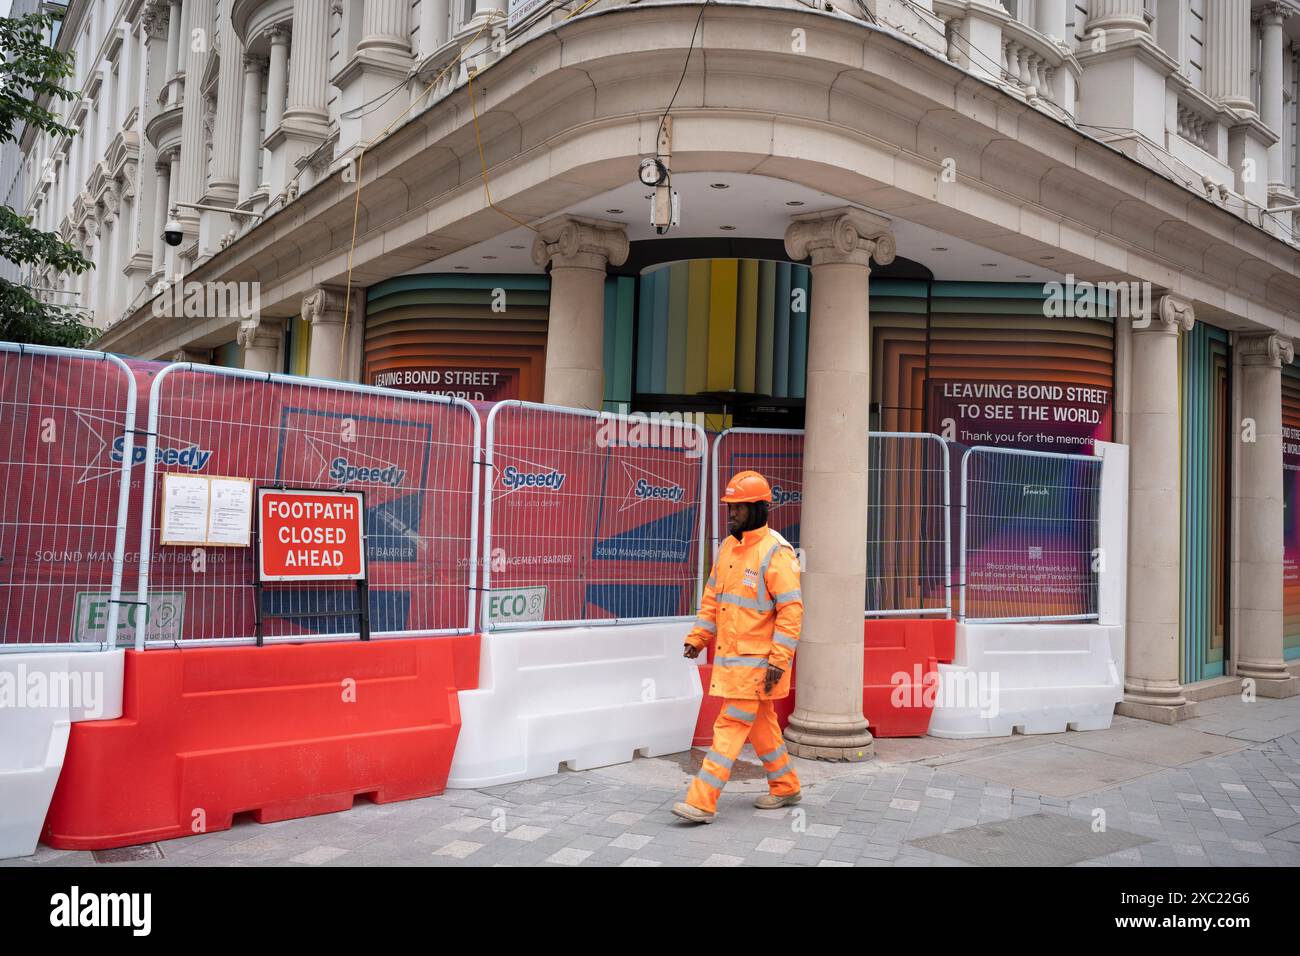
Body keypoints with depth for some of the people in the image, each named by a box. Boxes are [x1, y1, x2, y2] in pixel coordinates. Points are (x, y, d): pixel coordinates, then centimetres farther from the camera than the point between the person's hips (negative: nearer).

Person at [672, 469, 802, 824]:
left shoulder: (776, 552, -15)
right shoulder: (728, 547, 10)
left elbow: (791, 610, -18)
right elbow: (713, 597, 16)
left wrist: (779, 660, -21)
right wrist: (697, 637, 8)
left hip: (756, 659, -8)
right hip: (729, 655, 8)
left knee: (731, 725, -7)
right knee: (761, 723, 18)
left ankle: (702, 802, -3)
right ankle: (786, 787, 33)